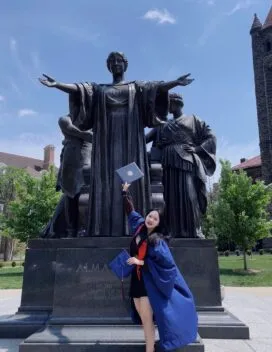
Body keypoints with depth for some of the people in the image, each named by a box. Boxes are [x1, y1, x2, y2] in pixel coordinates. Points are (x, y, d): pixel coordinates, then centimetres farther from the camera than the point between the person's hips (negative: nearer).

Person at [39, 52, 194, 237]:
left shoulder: (136, 87, 20)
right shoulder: (99, 89, 23)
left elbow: (157, 87, 2)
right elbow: (77, 89, 7)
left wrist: (176, 82, -16)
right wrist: (56, 84, -10)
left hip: (129, 139, -1)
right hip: (107, 139, 1)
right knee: (107, 182, -9)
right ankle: (106, 232, -12)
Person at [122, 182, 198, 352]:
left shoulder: (158, 241, -13)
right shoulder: (140, 227, 3)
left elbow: (166, 261, -21)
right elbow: (131, 211, 17)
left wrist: (141, 262, -21)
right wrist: (125, 191, 20)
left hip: (149, 282, -6)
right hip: (137, 279, 7)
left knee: (147, 319, -3)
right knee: (142, 317, 12)